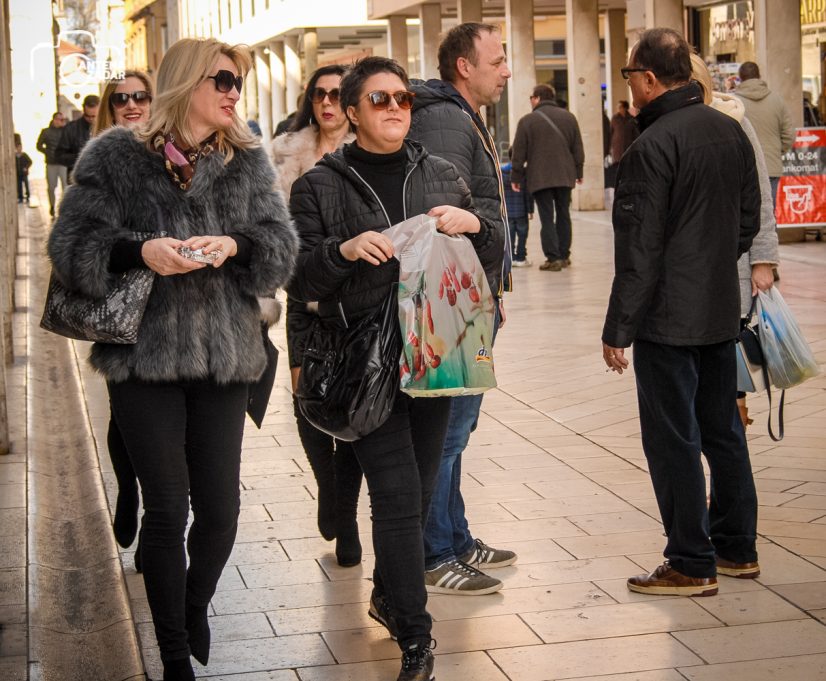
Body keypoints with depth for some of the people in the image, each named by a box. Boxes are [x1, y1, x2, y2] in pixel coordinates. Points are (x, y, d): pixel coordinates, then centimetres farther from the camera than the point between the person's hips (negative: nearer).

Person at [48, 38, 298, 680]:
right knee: (167, 508, 0)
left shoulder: (248, 161, 9)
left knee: (221, 507, 4)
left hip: (224, 357, 3)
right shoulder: (116, 157, 1)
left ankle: (196, 606, 35)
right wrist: (138, 251, -22)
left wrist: (234, 245, -17)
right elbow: (73, 244, -4)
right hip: (144, 356, -2)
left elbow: (282, 246, 3)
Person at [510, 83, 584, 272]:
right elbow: (578, 149, 10)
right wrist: (578, 172, 20)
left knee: (547, 218, -2)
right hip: (565, 176, 4)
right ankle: (564, 255, 19)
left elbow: (519, 153, -4)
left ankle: (553, 258, -8)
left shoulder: (527, 121, -5)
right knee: (563, 215, 15)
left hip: (539, 177, -4)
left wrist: (516, 177, 5)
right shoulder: (568, 117, 7)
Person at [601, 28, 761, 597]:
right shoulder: (731, 132, 6)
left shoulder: (653, 146, -18)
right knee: (723, 430, 17)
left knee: (674, 441, 1)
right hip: (722, 313, 8)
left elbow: (639, 250, -18)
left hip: (668, 318, -8)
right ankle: (737, 548, 27)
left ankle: (693, 565, 7)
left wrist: (618, 329, -13)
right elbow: (749, 220, 14)